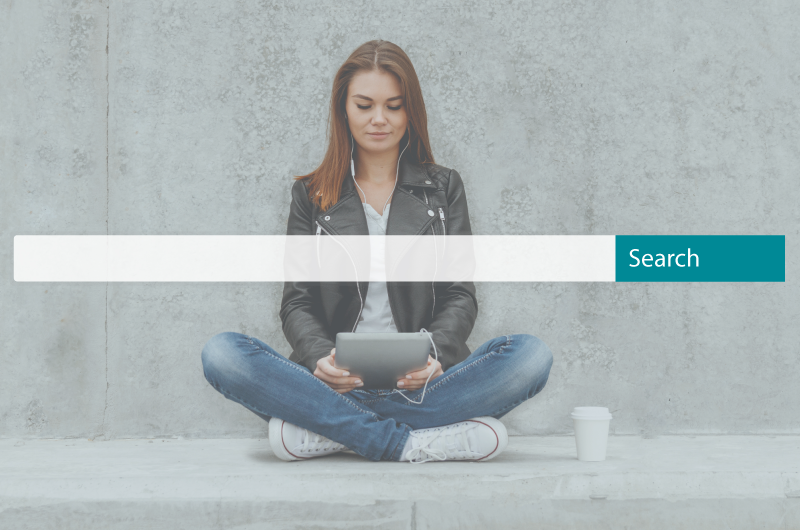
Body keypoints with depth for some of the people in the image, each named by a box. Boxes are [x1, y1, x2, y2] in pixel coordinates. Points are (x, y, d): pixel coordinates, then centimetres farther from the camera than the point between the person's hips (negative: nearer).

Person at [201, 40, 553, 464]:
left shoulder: (443, 187, 15)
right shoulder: (312, 195, 14)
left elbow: (461, 295, 9)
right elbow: (296, 302, 8)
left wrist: (435, 354, -15)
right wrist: (320, 359, -16)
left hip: (421, 386, 1)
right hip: (334, 384, 0)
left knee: (531, 355, -29)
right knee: (221, 353, -28)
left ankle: (329, 431, -29)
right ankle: (409, 442, -31)